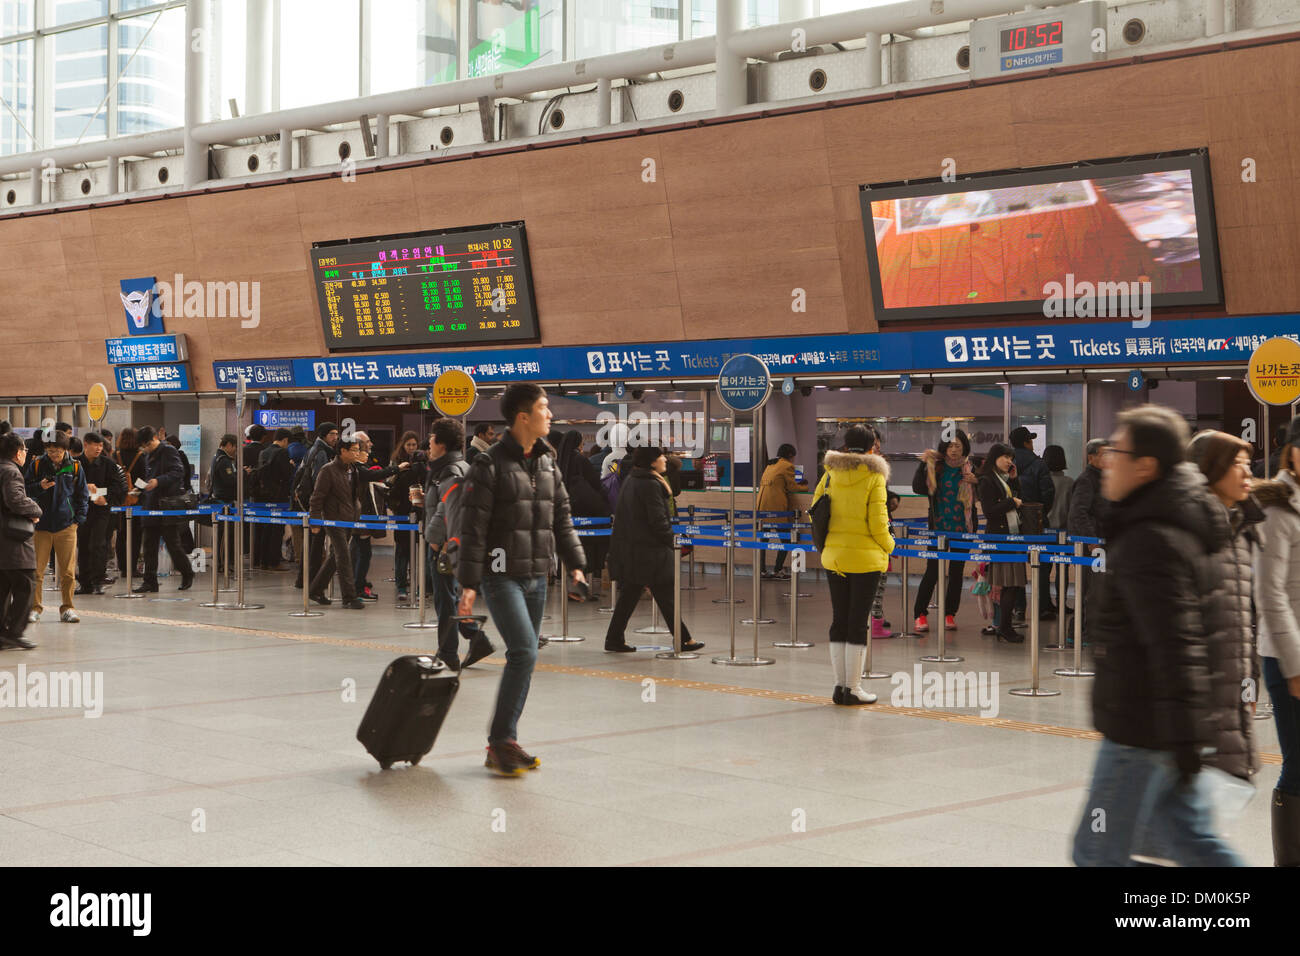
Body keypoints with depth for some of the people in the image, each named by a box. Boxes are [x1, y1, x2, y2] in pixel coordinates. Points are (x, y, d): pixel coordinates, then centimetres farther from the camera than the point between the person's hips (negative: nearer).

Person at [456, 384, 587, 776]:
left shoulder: (547, 463, 11)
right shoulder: (490, 464, -10)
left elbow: (561, 518, 16)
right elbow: (473, 527, -11)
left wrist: (575, 564, 7)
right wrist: (468, 583, -14)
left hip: (537, 578, 7)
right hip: (501, 576, -7)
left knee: (525, 659, 8)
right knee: (524, 652, -16)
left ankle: (505, 743, 17)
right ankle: (500, 740, -6)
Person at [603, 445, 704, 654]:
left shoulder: (630, 480, 12)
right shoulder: (650, 485, -17)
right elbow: (658, 521, -18)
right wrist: (672, 542, -4)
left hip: (628, 549, 9)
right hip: (649, 551, -9)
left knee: (629, 594, 12)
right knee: (666, 596, -1)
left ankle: (614, 638, 12)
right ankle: (683, 639, 5)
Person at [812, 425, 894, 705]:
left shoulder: (830, 475, 1)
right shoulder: (874, 477, -10)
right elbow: (878, 525, -11)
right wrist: (888, 546, 8)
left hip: (833, 556, 4)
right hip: (865, 558, -4)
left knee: (839, 620, 12)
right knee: (858, 622, 1)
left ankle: (840, 685, 16)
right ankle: (853, 689, 5)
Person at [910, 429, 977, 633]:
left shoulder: (971, 468, 1)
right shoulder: (935, 467, 0)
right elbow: (918, 488, -9)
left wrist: (977, 482, -16)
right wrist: (923, 464, -17)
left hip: (962, 528, 1)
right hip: (938, 528, -1)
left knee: (956, 572, 6)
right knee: (932, 572, -4)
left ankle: (950, 614, 16)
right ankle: (920, 614, 4)